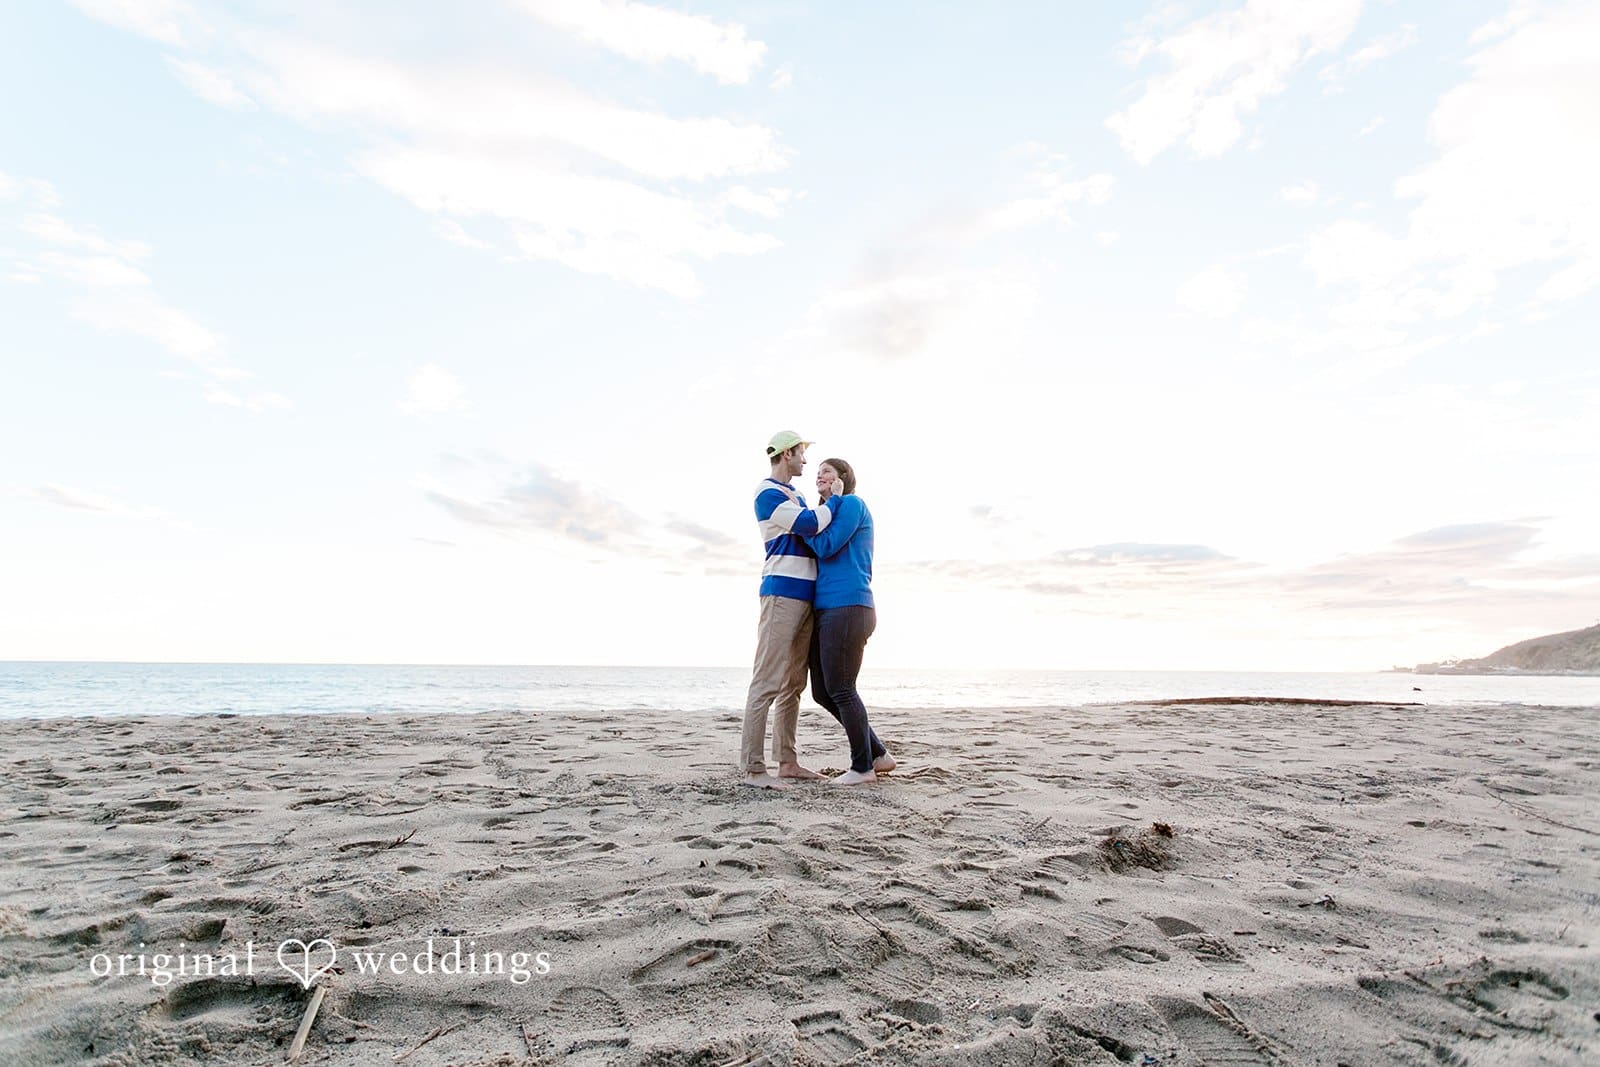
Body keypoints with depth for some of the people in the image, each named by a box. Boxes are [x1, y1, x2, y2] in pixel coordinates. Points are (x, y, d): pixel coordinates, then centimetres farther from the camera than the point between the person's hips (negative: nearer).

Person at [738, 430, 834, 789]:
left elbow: (812, 531, 29)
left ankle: (787, 761, 15)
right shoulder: (767, 493, -6)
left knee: (793, 683, 9)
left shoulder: (794, 494, 23)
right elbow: (809, 524, -16)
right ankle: (752, 768, -9)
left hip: (805, 596, 9)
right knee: (767, 681, -10)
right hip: (782, 592, -9)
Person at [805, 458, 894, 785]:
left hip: (847, 608, -10)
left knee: (840, 690, -4)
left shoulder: (852, 503, -3)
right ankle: (878, 755, 20)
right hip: (825, 611, 10)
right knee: (822, 692, 10)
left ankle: (863, 767, 11)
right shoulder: (829, 515, 23)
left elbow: (825, 546, -12)